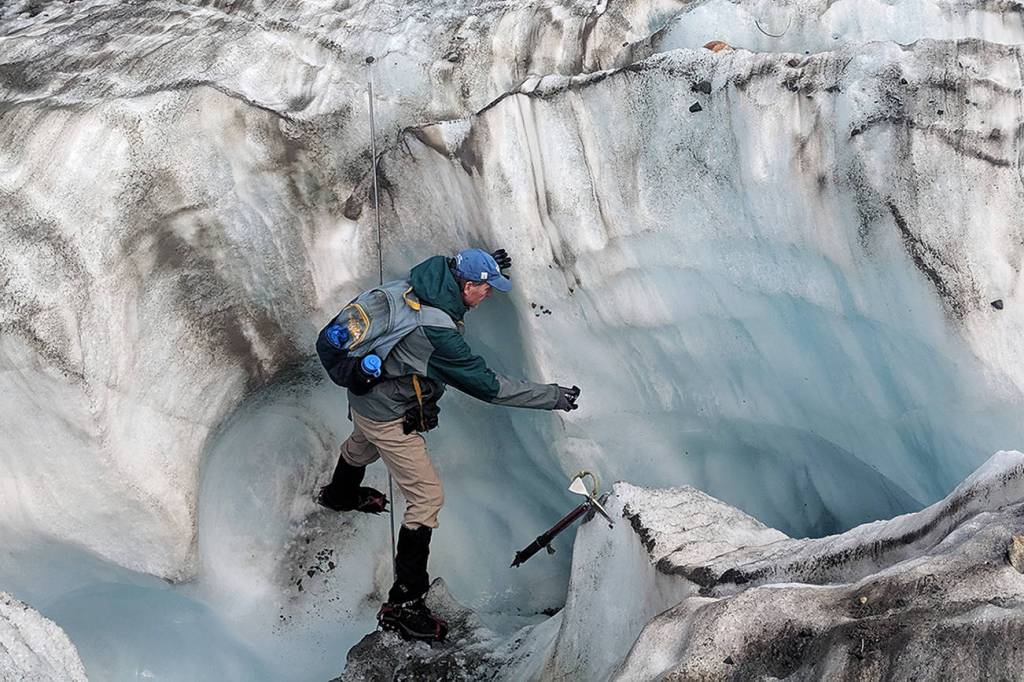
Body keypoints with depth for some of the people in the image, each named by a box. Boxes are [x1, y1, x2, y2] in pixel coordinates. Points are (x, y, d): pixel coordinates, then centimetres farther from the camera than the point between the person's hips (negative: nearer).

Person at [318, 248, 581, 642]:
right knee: (427, 497, -6)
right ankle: (403, 604, -2)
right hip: (390, 418, -9)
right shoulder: (438, 333, -37)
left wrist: (485, 267, 5)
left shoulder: (415, 284, -13)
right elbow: (489, 387, -31)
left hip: (364, 391, 9)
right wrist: (554, 397, -26)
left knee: (361, 446, 39)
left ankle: (340, 495, 74)